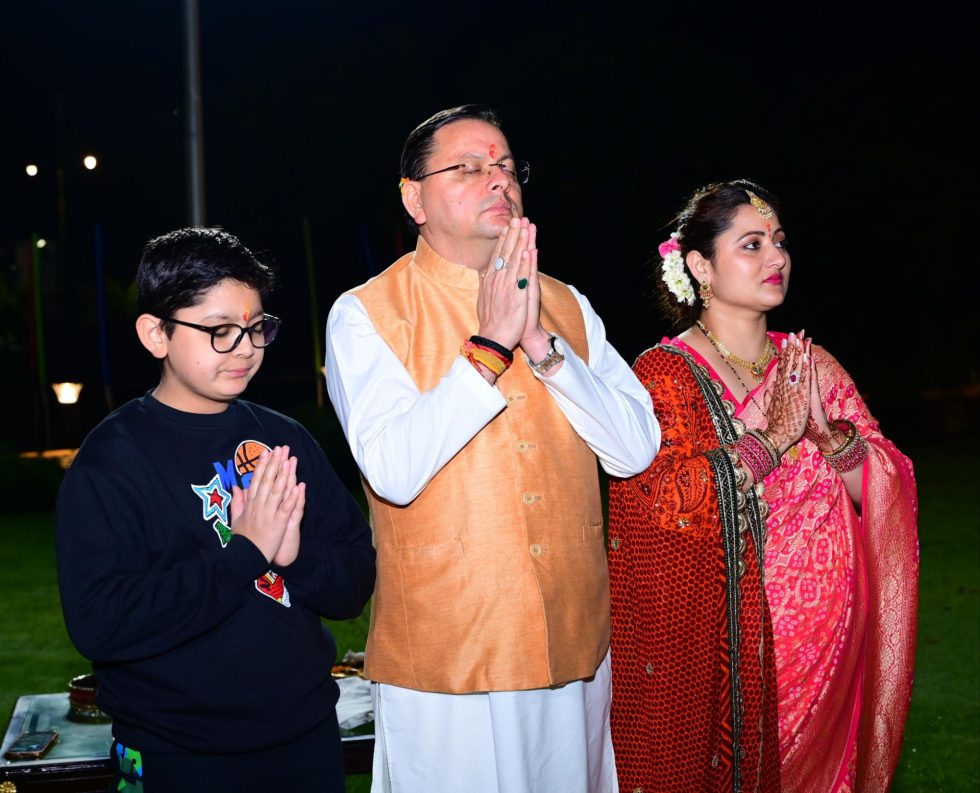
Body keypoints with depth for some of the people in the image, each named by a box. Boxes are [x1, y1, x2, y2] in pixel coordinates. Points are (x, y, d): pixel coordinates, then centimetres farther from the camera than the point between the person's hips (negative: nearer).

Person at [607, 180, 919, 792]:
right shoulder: (662, 372, -7)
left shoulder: (812, 367, 7)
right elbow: (656, 500, -21)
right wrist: (774, 438, -18)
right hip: (710, 645, -4)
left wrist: (828, 429, -15)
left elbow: (887, 494, 3)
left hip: (817, 642, 5)